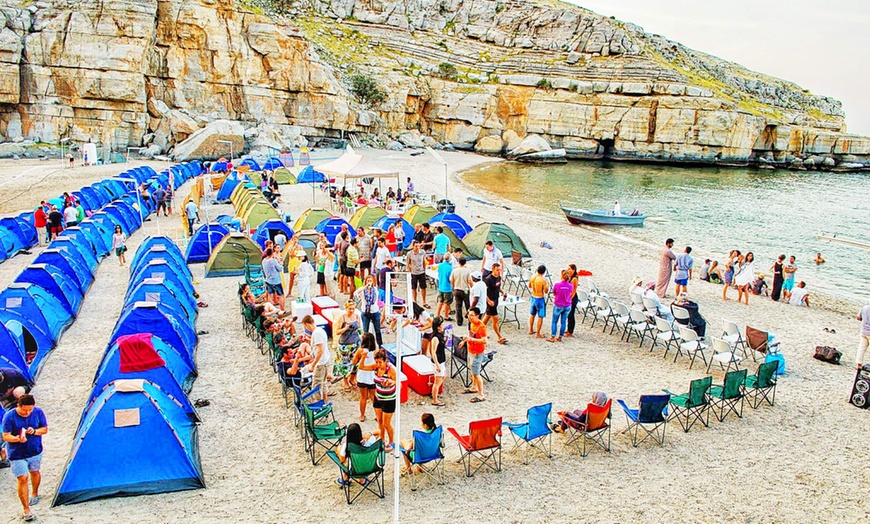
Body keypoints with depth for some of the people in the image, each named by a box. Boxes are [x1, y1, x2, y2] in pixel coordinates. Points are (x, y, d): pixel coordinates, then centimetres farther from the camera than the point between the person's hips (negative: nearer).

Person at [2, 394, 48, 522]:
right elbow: (5, 436, -15)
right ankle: (26, 510, 3)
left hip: (35, 451, 3)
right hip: (17, 454, -3)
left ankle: (35, 494, 51)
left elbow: (45, 429, -2)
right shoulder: (9, 417, -19)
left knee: (35, 472, 22)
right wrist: (17, 439, -35)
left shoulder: (38, 412, -11)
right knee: (23, 478, -7)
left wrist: (34, 431, -23)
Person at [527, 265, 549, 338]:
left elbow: (529, 286, 11)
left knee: (532, 314, 22)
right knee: (540, 317, 4)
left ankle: (531, 330, 34)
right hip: (540, 299, -7)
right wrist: (547, 284, 1)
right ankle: (537, 334, 7)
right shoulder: (543, 280, -23)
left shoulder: (532, 277, -4)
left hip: (533, 298, 7)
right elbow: (546, 291, -14)